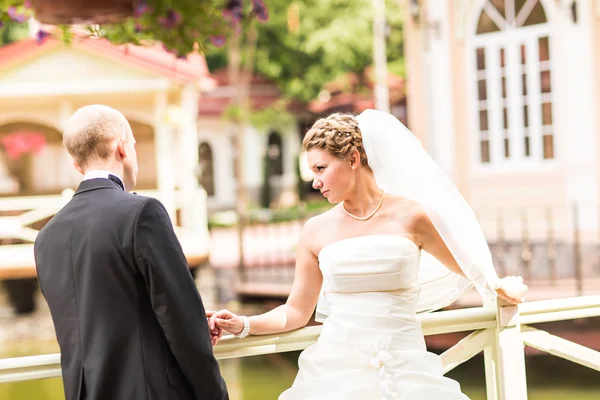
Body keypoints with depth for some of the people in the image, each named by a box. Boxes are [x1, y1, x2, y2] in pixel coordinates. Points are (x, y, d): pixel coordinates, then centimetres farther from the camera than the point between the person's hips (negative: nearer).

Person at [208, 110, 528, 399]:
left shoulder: (410, 217, 0)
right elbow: (297, 311, 10)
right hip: (336, 368, 1)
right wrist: (242, 325, -2)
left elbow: (462, 265, 18)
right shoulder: (317, 231, 6)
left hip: (403, 369, -1)